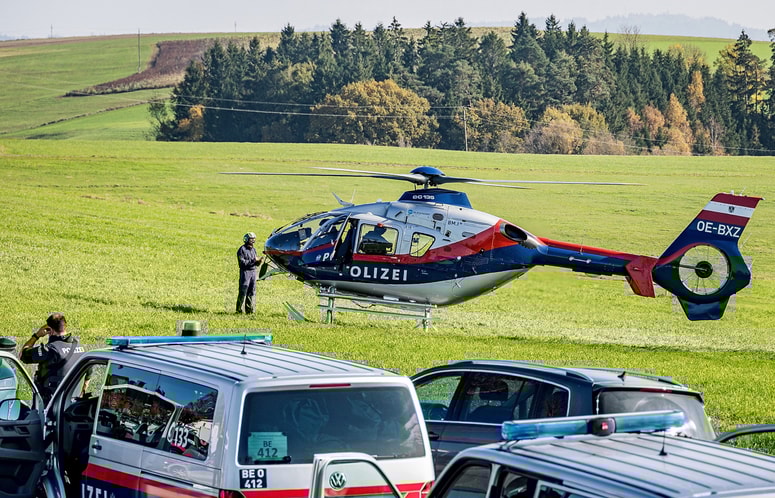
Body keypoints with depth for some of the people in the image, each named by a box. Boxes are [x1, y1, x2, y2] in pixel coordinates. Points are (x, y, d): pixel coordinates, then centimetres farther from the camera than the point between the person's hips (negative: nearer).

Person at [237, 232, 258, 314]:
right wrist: (253, 260, -19)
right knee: (243, 291, -6)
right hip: (245, 271, -7)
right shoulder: (242, 249, -7)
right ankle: (239, 309, -2)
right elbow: (242, 262, -16)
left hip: (253, 271, 7)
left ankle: (250, 309, 11)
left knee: (252, 291, 6)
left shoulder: (253, 249, 15)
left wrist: (258, 262, -6)